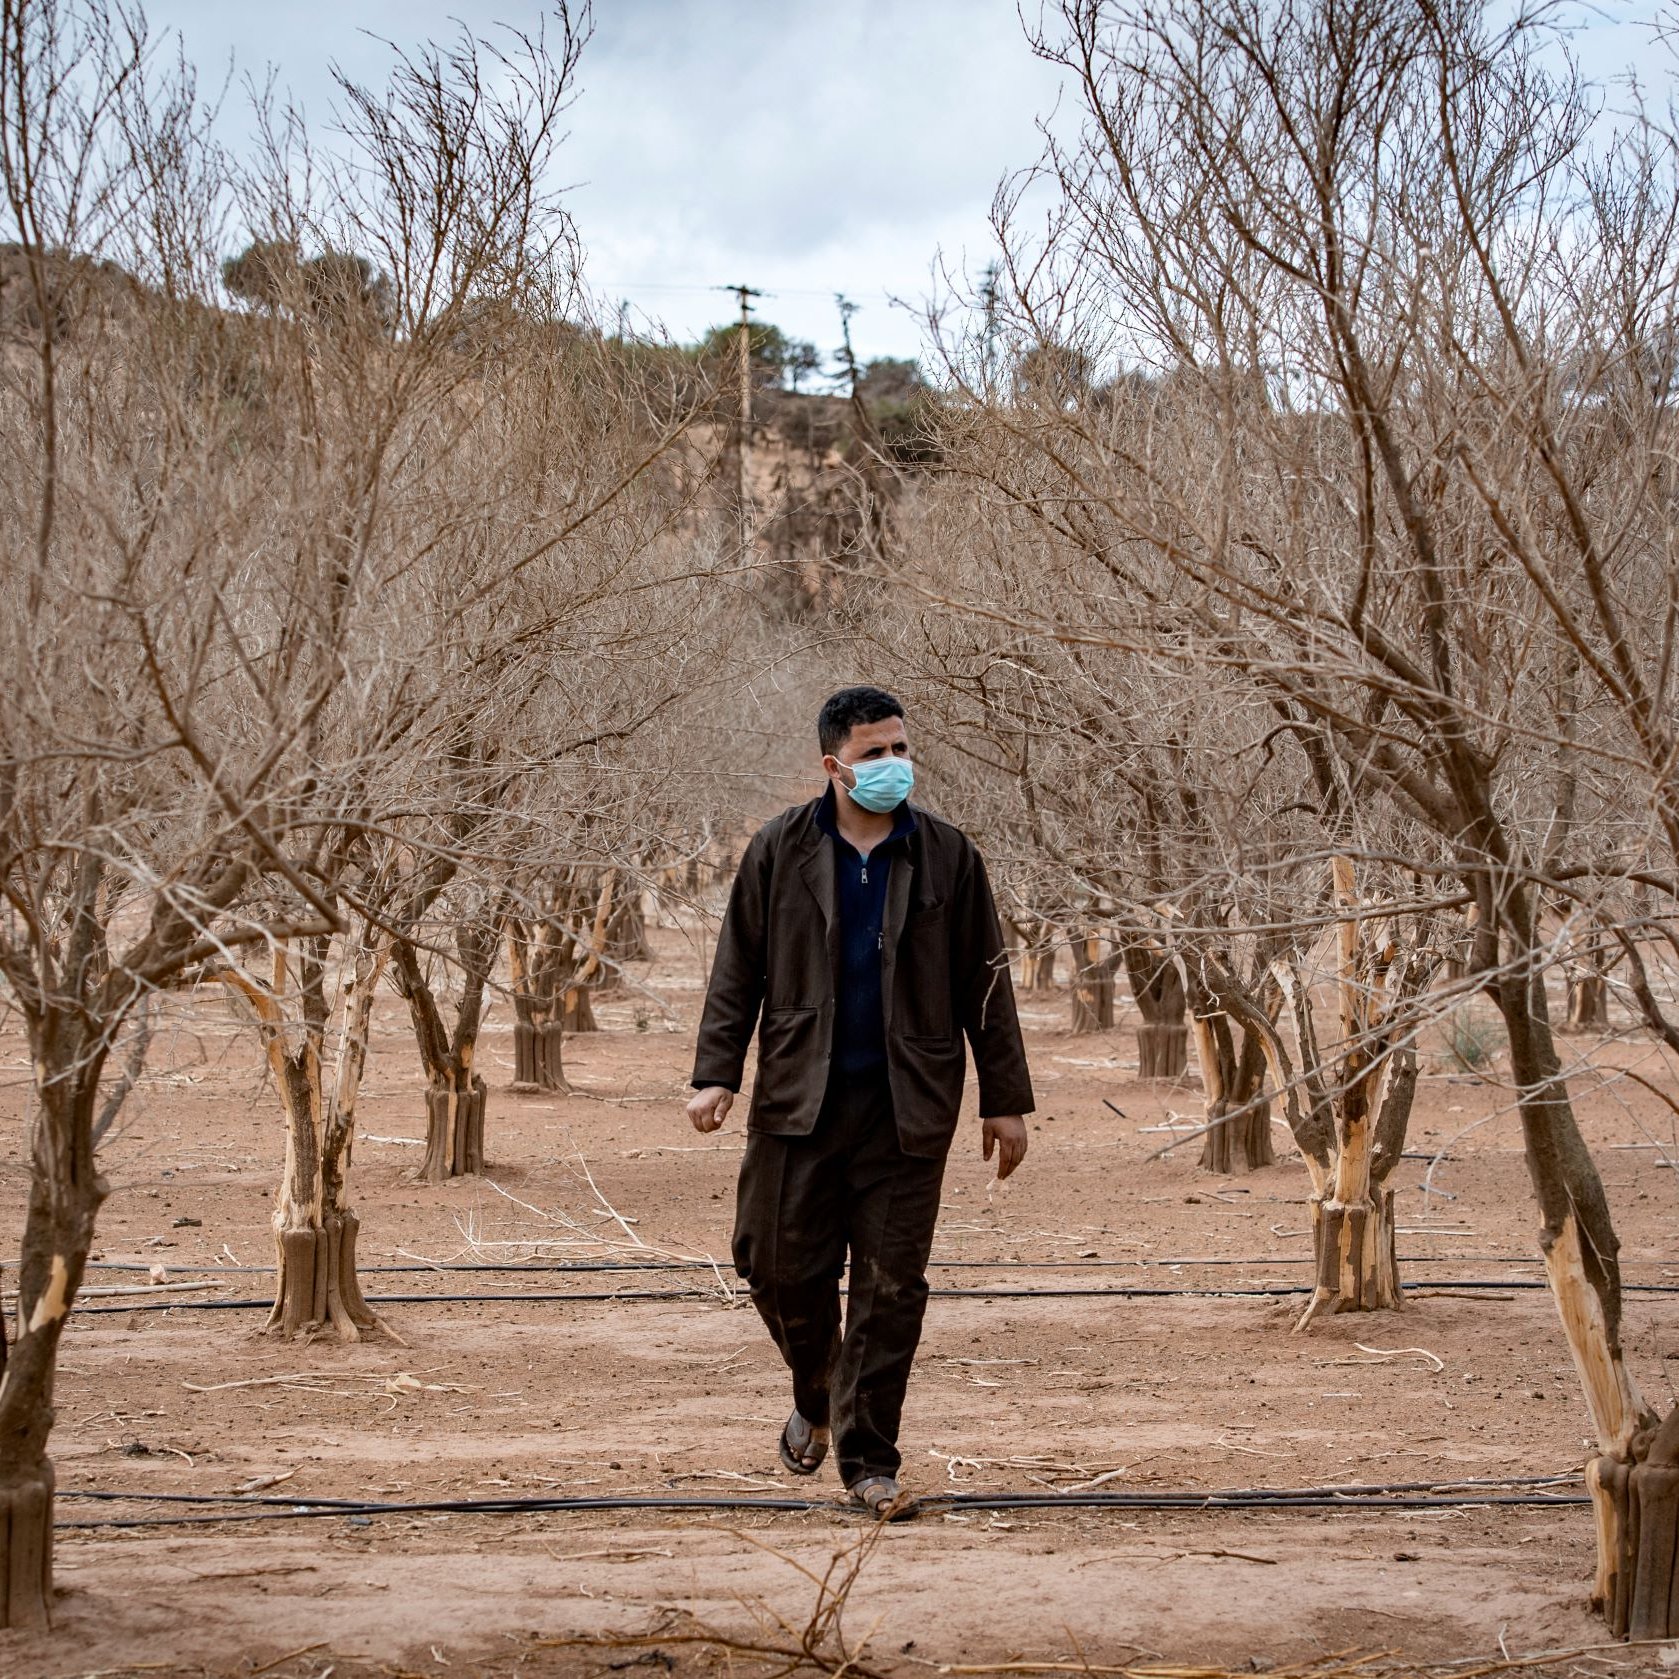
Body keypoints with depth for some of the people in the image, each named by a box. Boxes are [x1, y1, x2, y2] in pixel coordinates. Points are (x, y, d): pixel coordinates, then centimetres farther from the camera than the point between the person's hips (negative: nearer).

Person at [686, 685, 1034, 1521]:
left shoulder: (947, 856, 5)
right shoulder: (779, 850, 3)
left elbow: (985, 983, 7)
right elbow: (737, 970, 6)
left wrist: (1004, 1100, 6)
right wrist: (717, 1074, -4)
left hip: (907, 1109, 0)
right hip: (800, 1100, 0)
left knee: (891, 1284, -1)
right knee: (779, 1265, 2)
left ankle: (866, 1458, 8)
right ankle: (816, 1398, 31)